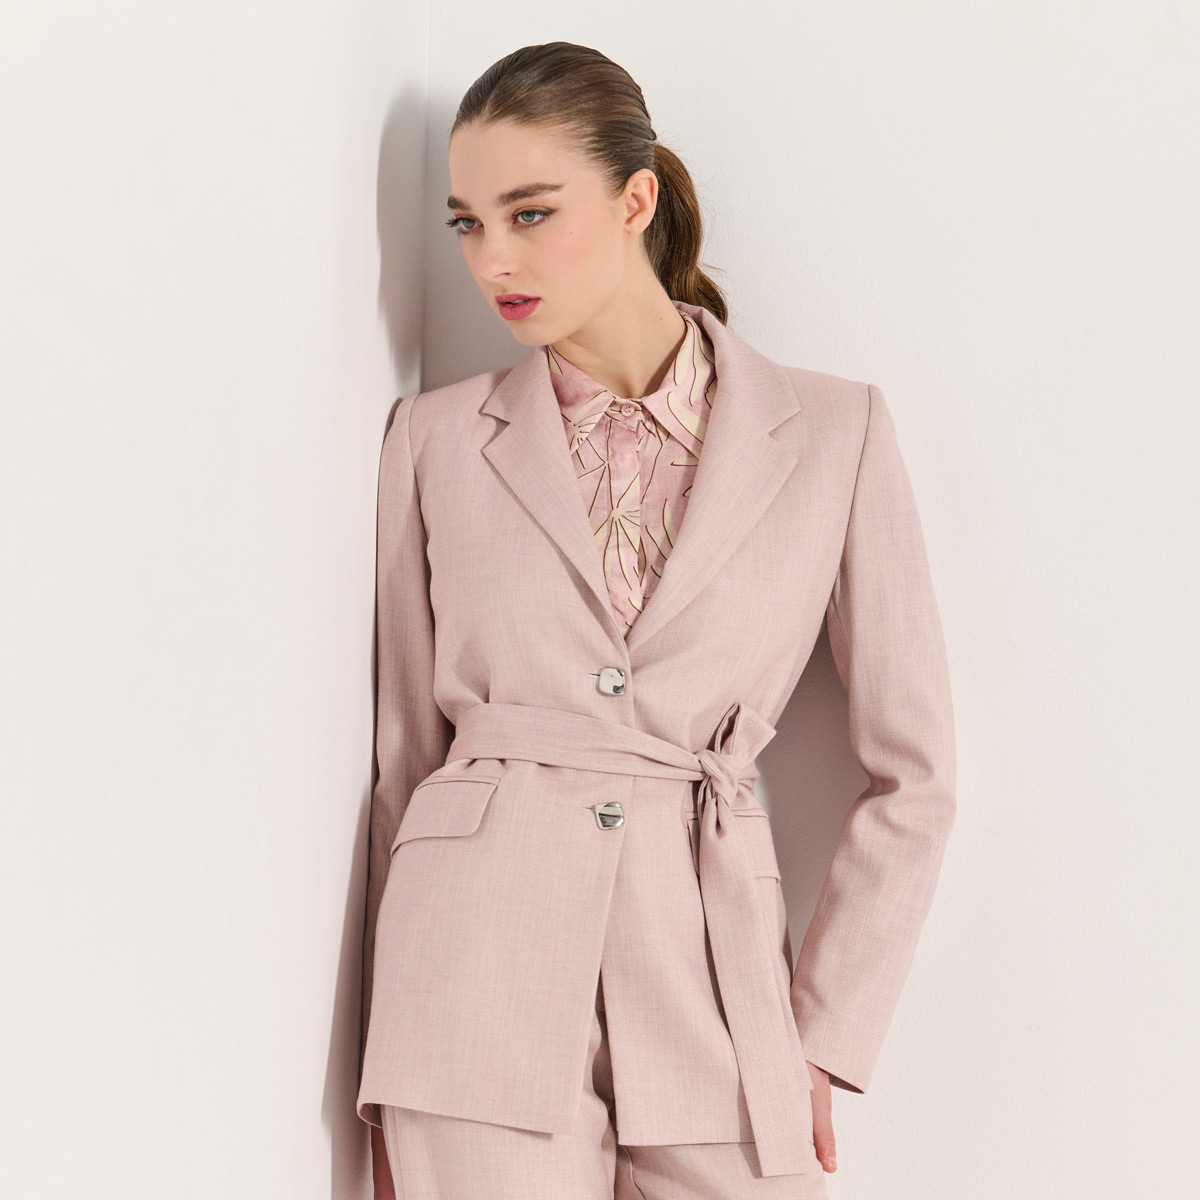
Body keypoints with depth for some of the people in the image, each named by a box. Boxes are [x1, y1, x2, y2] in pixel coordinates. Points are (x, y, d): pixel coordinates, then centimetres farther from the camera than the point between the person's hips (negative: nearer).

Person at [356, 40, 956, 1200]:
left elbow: (911, 774, 5)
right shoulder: (436, 438, 5)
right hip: (482, 984, 0)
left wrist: (821, 1037, 1)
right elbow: (404, 751, 9)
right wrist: (393, 1080, 8)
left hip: (711, 972, 0)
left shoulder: (832, 431, 2)